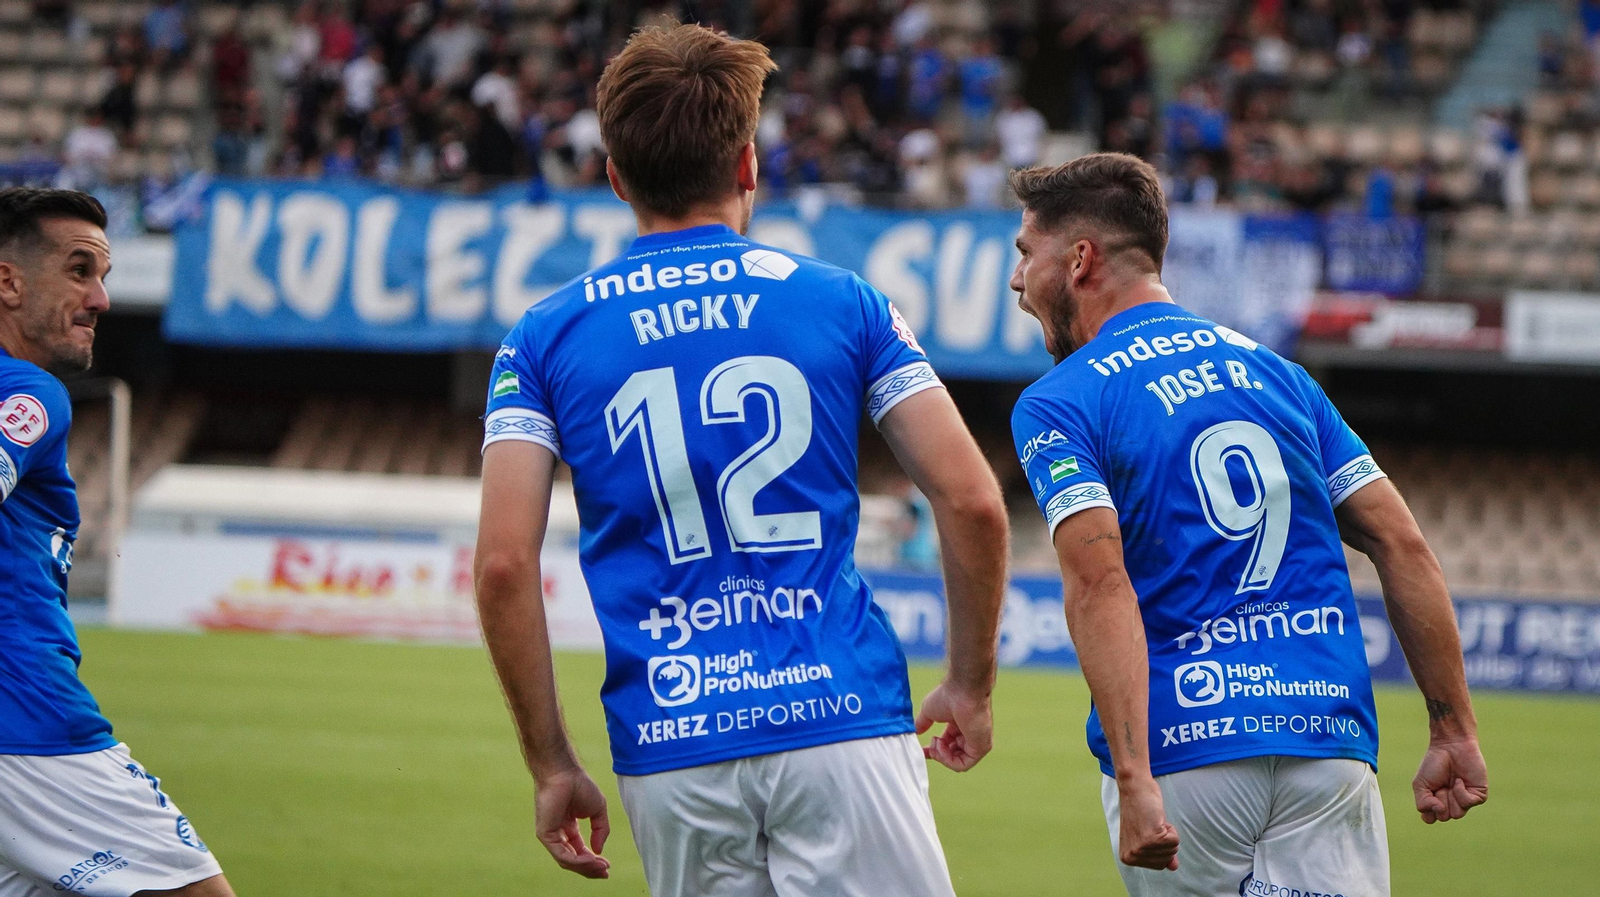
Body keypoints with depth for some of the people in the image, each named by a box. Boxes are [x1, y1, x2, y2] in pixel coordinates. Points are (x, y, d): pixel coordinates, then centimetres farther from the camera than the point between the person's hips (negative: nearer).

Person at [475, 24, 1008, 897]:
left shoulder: (544, 337, 7)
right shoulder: (844, 302, 7)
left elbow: (503, 564, -2)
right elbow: (973, 504, 1)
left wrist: (551, 765, 5)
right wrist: (970, 683, 15)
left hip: (669, 750, 2)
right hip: (844, 722, -2)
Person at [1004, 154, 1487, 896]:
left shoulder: (1060, 403, 1)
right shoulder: (1273, 370, 17)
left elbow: (1100, 584, -15)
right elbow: (1401, 544, 11)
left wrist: (1134, 781, -22)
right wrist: (1454, 730, 12)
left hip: (1180, 749, -3)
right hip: (1330, 737, 3)